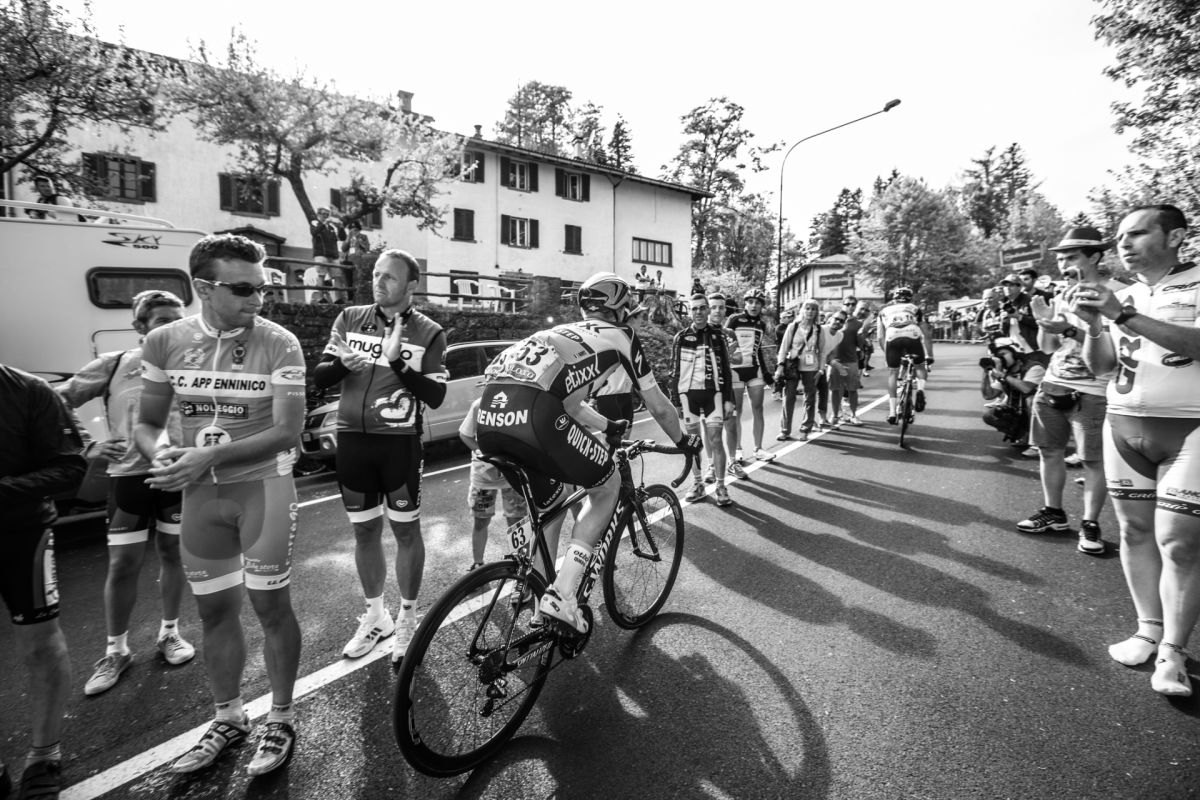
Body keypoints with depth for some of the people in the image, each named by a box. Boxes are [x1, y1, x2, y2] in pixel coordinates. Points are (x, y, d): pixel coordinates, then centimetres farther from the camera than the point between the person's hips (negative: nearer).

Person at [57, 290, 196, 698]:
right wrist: (90, 443, -8)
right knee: (123, 564, 5)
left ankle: (169, 633, 31)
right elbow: (58, 401, 3)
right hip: (129, 474, -1)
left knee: (172, 554, 12)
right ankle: (116, 651, 23)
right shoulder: (114, 365, -1)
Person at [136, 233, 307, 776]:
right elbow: (147, 423, 6)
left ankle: (281, 720, 25)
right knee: (214, 610, 15)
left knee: (270, 605, 3)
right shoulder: (164, 341, -1)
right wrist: (161, 453, -16)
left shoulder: (279, 344, -13)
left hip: (262, 484, -4)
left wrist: (209, 455, -23)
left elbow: (287, 430, -16)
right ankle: (228, 719, 37)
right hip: (200, 492, 4)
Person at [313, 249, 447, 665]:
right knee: (365, 532, 14)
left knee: (406, 530, 6)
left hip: (399, 442, -3)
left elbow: (436, 396, -12)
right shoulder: (350, 318, 6)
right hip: (352, 440, 4)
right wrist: (343, 363, -17)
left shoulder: (428, 333, -4)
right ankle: (375, 615, 34)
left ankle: (407, 618, 26)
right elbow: (319, 378, 4)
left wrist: (397, 361, -23)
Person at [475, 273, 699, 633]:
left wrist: (607, 426, 63)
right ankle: (561, 596, 9)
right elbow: (658, 406, 28)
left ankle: (539, 605, 37)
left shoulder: (565, 333, 36)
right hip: (532, 413, -7)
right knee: (607, 486, 18)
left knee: (549, 504, 29)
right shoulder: (621, 336, 20)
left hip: (488, 413, 7)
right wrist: (683, 441, 47)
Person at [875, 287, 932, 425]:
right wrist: (929, 355, 31)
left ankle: (892, 412, 10)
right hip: (913, 336, 0)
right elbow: (925, 334, 27)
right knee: (920, 367, 25)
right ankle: (921, 390, -5)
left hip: (892, 338, 0)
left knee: (892, 373, 15)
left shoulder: (884, 310, 31)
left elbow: (880, 337, 24)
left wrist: (885, 352, 35)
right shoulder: (915, 308, 31)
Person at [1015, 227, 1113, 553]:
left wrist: (1071, 329, -24)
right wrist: (1044, 322, -6)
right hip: (1052, 385, 6)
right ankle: (1053, 513, 23)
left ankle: (1090, 524, 10)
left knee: (1094, 460, 0)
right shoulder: (1061, 295, 11)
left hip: (1092, 392, -6)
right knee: (1049, 452, 11)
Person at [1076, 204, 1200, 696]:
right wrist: (1093, 324, -10)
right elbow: (1099, 366, 6)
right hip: (1124, 425, 5)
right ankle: (1148, 630, 19)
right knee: (1134, 531, 7)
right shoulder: (1122, 297, 11)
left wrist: (1125, 316, -24)